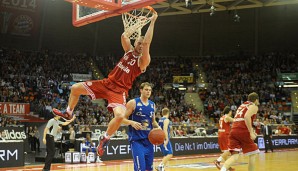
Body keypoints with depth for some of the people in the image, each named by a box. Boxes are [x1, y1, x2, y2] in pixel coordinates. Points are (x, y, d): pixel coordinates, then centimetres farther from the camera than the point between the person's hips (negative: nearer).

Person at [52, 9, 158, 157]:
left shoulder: (143, 60, -8)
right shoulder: (129, 51, 10)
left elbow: (147, 43, -23)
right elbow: (124, 36, -3)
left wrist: (152, 22, -22)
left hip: (120, 90, -6)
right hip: (107, 83, 6)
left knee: (120, 115, -35)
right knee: (75, 88, 5)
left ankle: (105, 138, -9)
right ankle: (68, 113, 32)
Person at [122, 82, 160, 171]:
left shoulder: (152, 105, 12)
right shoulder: (133, 103, -6)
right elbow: (123, 119, -7)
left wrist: (158, 127, 2)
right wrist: (132, 122, -26)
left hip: (149, 140, 6)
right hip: (136, 140, -6)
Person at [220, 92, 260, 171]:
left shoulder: (242, 105, 29)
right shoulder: (254, 106, 6)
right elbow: (247, 116, -15)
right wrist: (251, 132, -17)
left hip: (234, 130, 6)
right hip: (243, 131, -6)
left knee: (235, 156, -3)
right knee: (252, 154, 12)